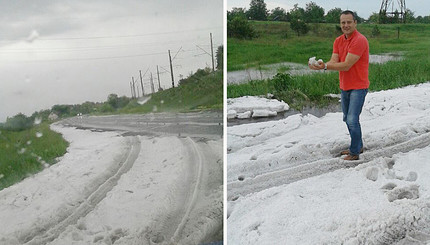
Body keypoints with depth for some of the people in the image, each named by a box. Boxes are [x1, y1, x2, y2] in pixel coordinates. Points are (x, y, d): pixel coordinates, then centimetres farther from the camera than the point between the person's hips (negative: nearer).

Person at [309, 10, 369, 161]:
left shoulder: (360, 40, -17)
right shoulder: (338, 41, 8)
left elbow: (346, 65, -23)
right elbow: (334, 61, -4)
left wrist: (325, 66, -30)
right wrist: (322, 65, -26)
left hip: (358, 87, -8)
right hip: (344, 87, 8)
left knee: (352, 120, -12)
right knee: (347, 119, 16)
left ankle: (355, 153, 1)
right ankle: (358, 146, 33)